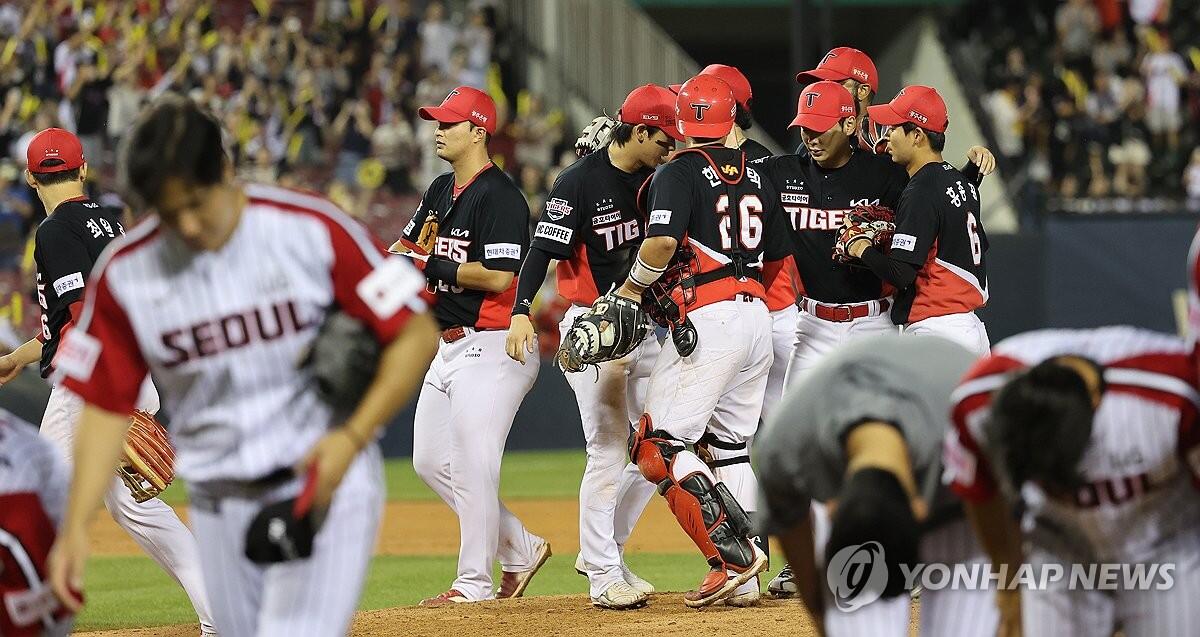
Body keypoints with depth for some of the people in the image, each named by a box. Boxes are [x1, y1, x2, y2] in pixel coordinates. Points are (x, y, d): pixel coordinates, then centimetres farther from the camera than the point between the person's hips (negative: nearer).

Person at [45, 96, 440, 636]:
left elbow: (414, 334, -7)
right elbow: (105, 406, 3)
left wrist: (352, 438, -19)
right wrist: (76, 526, -8)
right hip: (219, 504, 4)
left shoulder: (314, 231, -12)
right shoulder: (123, 273, -4)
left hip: (327, 485, -4)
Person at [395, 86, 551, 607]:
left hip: (491, 348, -10)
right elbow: (406, 248, 18)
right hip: (451, 346, 10)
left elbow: (499, 276, -23)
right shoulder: (442, 190, 14)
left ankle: (475, 581, 1)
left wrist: (432, 265, -17)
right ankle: (520, 550, 22)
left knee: (473, 465, -8)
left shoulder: (499, 196, -15)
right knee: (431, 463, 13)